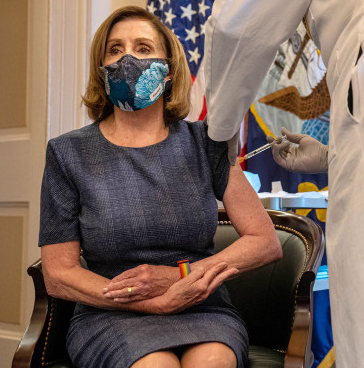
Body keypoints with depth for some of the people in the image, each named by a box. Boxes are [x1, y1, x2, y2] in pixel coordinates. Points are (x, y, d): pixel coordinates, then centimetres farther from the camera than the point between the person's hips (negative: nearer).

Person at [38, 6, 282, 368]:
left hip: (203, 311, 1)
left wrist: (177, 275, -12)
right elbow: (58, 275, -2)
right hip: (111, 317, 0)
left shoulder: (202, 143, 4)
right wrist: (162, 301, -13)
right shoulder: (69, 153, 1)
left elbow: (266, 242, 3)